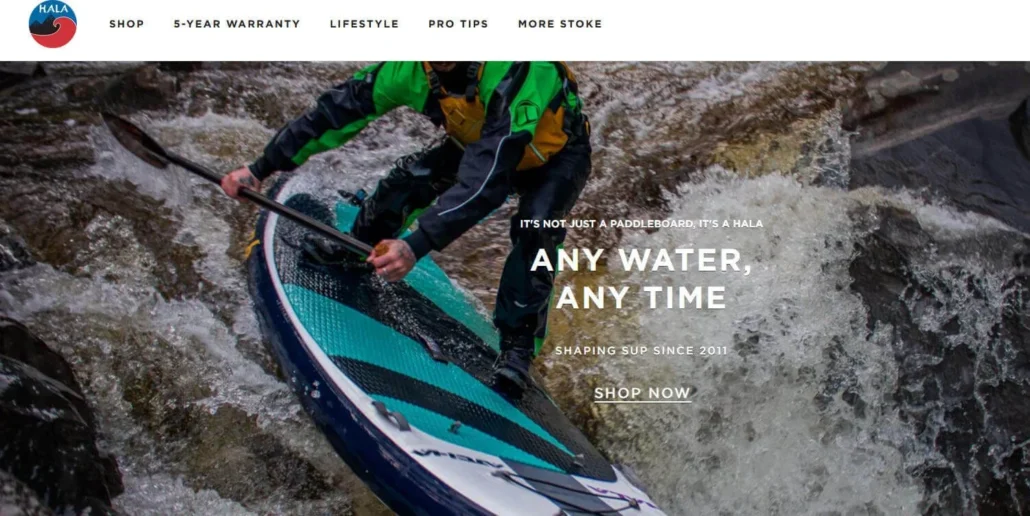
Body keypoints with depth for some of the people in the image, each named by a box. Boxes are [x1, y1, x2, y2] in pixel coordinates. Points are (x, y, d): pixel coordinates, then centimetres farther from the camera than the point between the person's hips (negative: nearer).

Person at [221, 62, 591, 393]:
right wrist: (260, 169, -18)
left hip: (556, 155, -5)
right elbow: (338, 110, -17)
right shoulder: (409, 68, -25)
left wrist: (417, 245, -59)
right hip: (478, 143, 5)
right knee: (408, 180, -11)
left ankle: (518, 343, -16)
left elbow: (488, 177, -51)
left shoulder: (513, 75, -43)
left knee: (535, 226, -30)